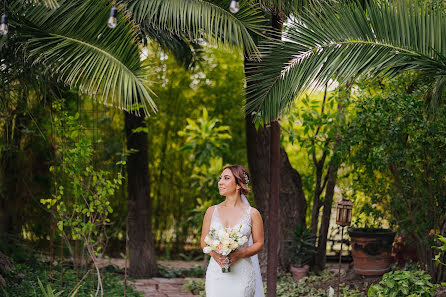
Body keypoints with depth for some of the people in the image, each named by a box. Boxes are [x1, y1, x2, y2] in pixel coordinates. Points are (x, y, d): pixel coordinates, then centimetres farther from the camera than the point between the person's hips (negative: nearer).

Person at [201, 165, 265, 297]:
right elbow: (204, 242, 9)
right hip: (216, 273, 2)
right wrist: (214, 254, -11)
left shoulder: (252, 213, 0)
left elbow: (259, 244, 2)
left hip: (242, 273, -2)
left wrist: (238, 255, -13)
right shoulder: (212, 211, 6)